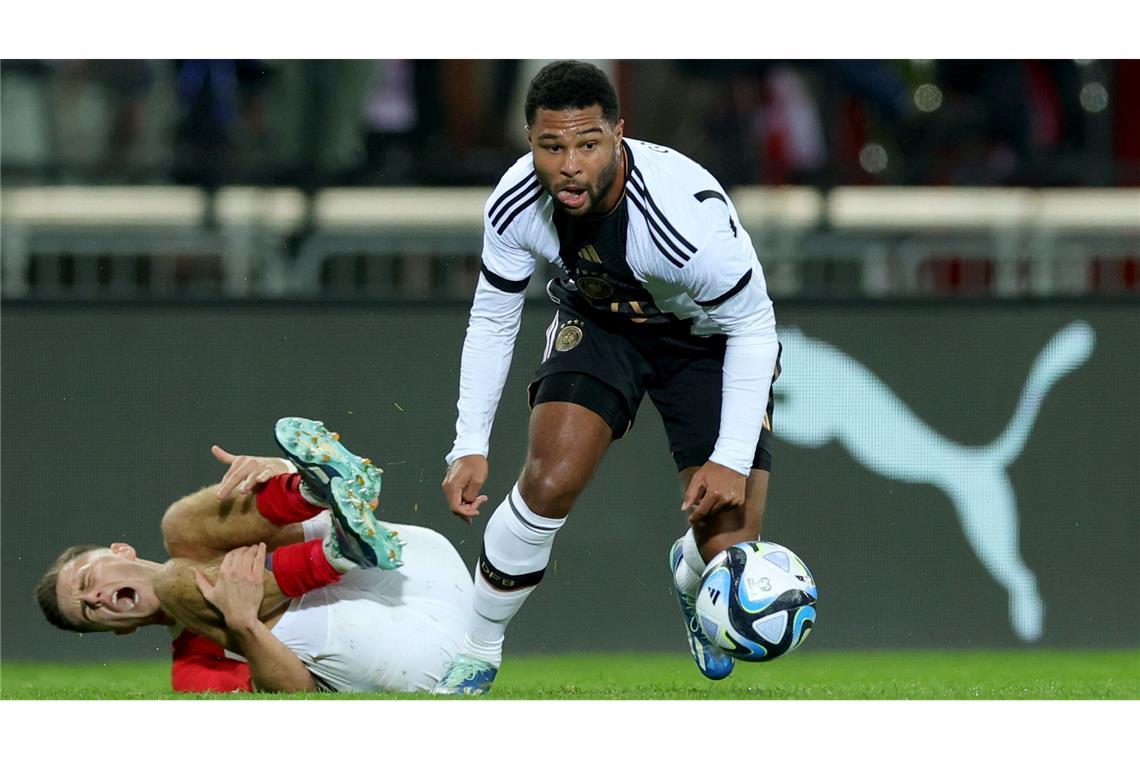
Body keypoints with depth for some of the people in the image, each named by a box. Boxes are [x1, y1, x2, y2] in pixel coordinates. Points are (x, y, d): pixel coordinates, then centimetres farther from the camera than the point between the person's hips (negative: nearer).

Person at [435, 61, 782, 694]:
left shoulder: (690, 214, -39)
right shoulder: (516, 204, -24)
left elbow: (753, 326, -24)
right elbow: (492, 321, -7)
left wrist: (732, 460, -27)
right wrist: (470, 447, -12)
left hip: (710, 339, -2)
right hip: (598, 321, 2)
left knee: (729, 555, -10)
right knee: (549, 484, -23)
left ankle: (689, 578, 31)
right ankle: (477, 657, 0)